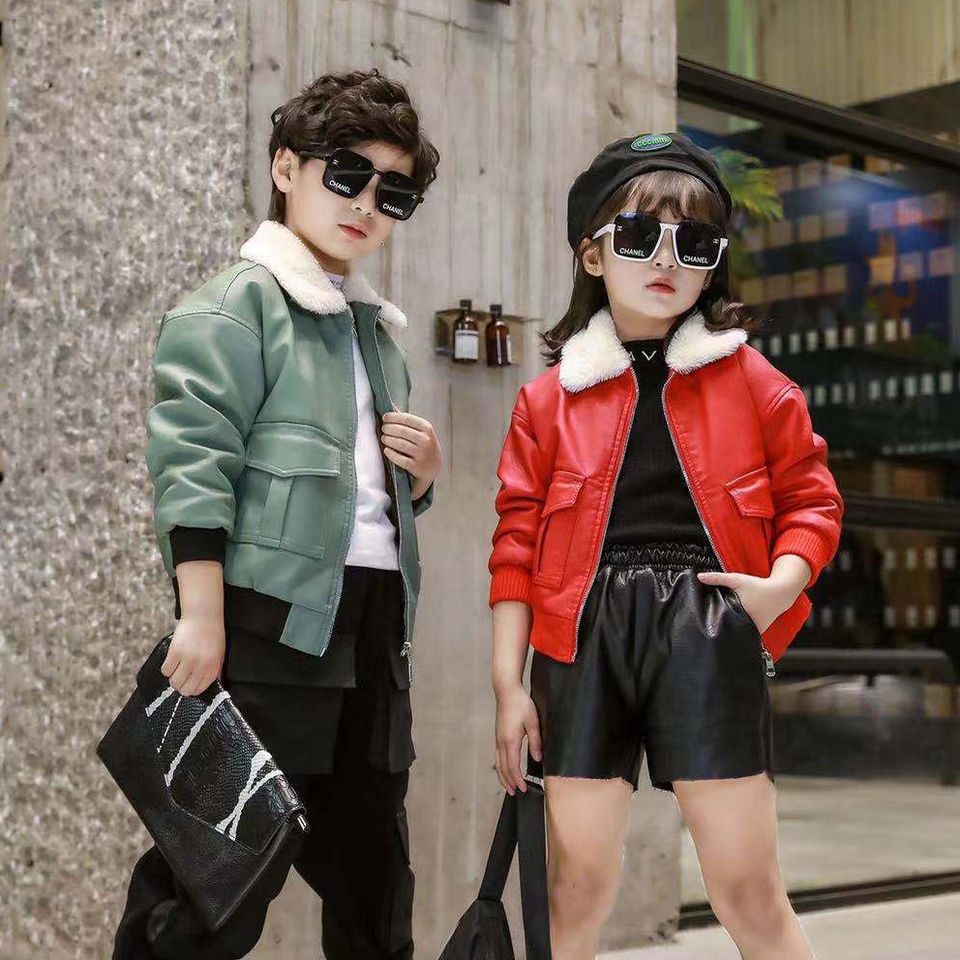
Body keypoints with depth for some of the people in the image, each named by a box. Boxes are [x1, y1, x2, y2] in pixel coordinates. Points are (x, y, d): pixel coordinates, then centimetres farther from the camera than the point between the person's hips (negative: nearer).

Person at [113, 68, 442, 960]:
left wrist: (423, 471, 9)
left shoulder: (377, 329, 20)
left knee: (373, 887, 13)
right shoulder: (237, 304, -4)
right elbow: (193, 465, -14)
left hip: (371, 628, 8)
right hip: (271, 619, -8)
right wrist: (202, 618, -21)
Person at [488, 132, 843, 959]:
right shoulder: (550, 398, 9)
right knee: (577, 884, 3)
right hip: (584, 639, 1)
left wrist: (782, 583, -10)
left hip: (709, 637, -1)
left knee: (748, 889, 0)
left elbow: (811, 498, 10)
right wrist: (509, 682, 4)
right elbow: (518, 542, 8)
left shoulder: (752, 384, 7)